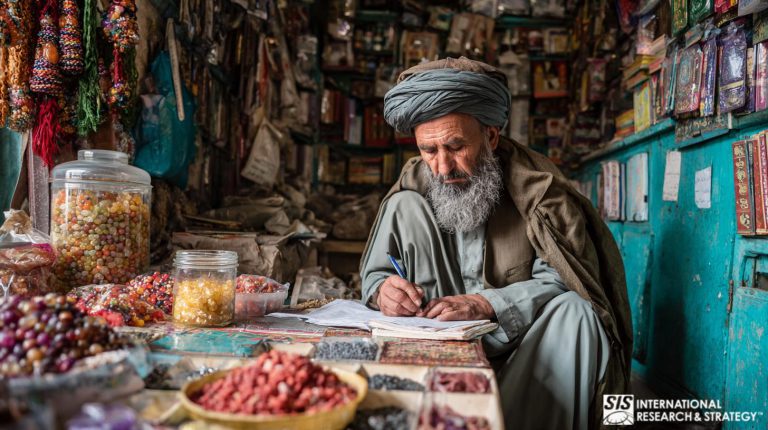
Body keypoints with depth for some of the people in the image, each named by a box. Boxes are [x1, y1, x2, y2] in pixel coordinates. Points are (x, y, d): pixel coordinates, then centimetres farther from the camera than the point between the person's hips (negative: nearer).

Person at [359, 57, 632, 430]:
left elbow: (561, 278, -16)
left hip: (516, 339, -1)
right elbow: (373, 274, 0)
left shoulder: (532, 181, -10)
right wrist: (383, 290, -24)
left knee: (574, 313, -32)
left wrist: (486, 304, -30)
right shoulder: (414, 184, -2)